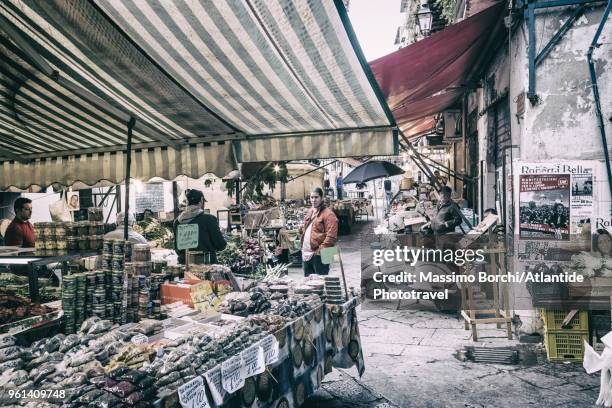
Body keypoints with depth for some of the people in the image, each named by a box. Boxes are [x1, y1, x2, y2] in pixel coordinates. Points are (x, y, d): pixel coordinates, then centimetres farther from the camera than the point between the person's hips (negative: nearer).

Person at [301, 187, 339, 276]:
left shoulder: (328, 214, -11)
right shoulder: (309, 212, 16)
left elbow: (331, 236, -18)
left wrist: (320, 250, -20)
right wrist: (303, 247, 17)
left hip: (318, 255, -8)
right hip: (306, 254, 8)